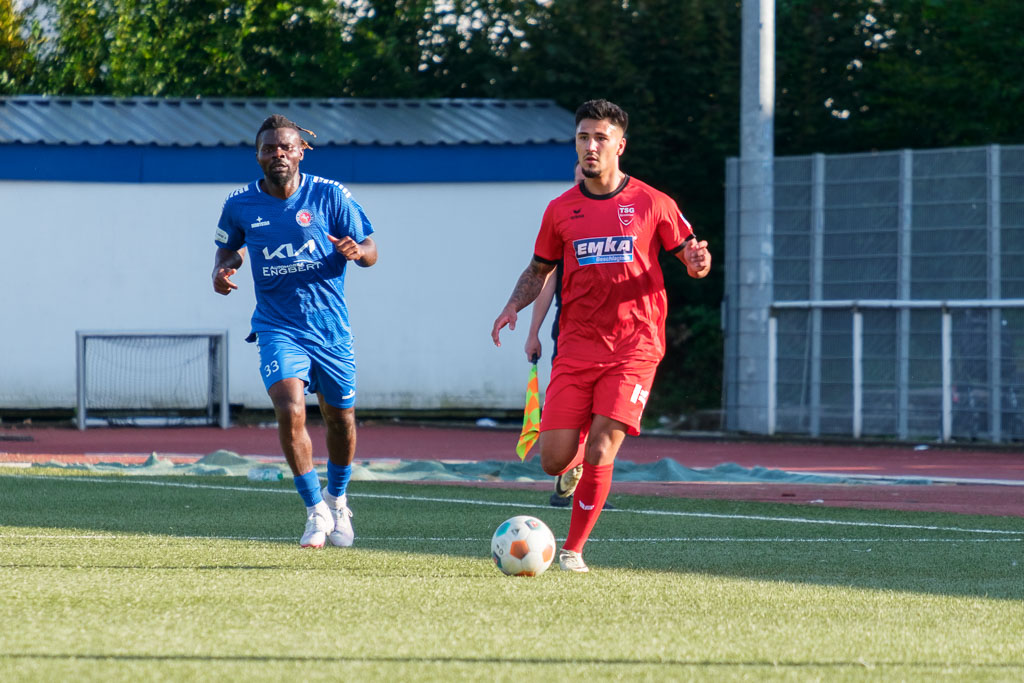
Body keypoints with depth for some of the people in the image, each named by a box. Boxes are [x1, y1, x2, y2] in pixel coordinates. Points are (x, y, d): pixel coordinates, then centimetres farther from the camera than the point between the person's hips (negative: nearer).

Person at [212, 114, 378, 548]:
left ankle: (337, 500, 39)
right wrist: (222, 270, -2)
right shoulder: (240, 205, 1)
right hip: (277, 328, -1)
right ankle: (316, 512, -8)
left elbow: (370, 250, 0)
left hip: (330, 327, 1)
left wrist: (356, 250, -24)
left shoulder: (329, 195, -4)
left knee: (341, 419, 11)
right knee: (290, 411, -21)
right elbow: (228, 247, 20)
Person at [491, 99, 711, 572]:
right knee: (554, 461, -5)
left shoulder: (652, 204, 1)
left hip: (633, 350, -2)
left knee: (599, 456, -15)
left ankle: (573, 551, 2)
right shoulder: (560, 210, 9)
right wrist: (514, 305, 0)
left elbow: (690, 258, 7)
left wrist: (698, 262, -17)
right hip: (576, 350, 3)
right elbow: (538, 270, 19)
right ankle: (580, 456, 32)